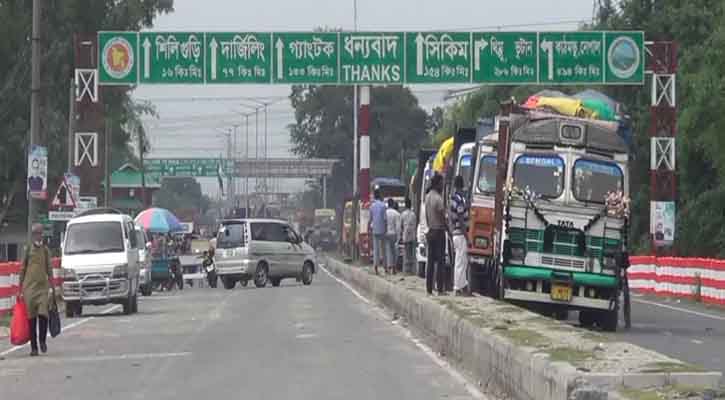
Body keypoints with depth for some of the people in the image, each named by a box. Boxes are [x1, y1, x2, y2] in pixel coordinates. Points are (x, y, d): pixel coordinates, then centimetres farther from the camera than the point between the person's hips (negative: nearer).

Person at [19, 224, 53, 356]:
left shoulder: (45, 250, 8)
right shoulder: (28, 249, 5)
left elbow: (49, 269, 13)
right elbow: (23, 269, 8)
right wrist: (20, 288, 5)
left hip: (43, 286, 0)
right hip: (29, 286, 0)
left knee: (43, 314, -14)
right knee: (31, 316, 0)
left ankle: (42, 340, 8)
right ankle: (33, 347, 7)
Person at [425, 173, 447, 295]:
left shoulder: (427, 196, 9)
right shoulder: (438, 198, -17)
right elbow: (443, 217, -15)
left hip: (430, 231, 8)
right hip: (439, 231, -8)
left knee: (430, 261, 9)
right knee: (439, 261, -5)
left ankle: (429, 288, 9)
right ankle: (440, 289, -5)